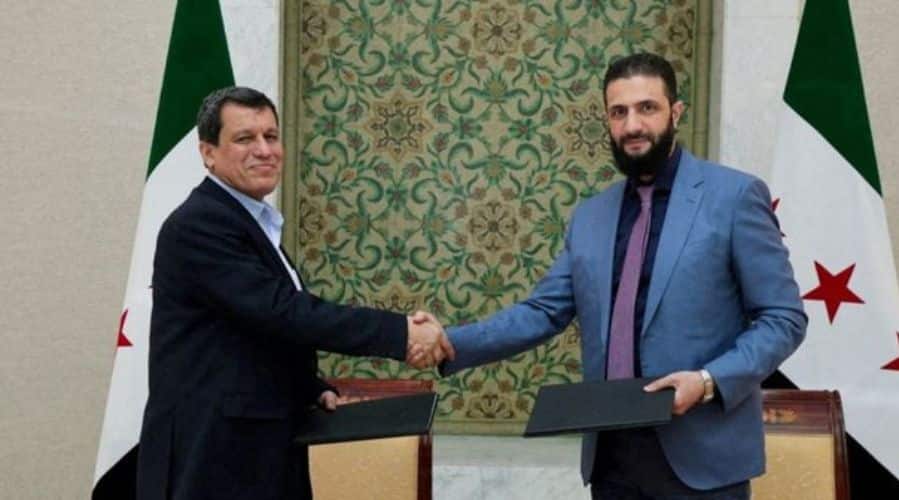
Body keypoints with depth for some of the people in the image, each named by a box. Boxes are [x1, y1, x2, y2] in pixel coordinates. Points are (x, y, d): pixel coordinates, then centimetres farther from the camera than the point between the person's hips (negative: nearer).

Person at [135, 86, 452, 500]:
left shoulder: (247, 222, 16)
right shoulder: (199, 224, -15)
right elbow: (282, 312, -24)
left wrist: (315, 390, 5)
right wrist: (401, 332, -23)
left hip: (251, 449, 9)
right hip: (214, 457, -9)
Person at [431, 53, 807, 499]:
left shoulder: (735, 195, -3)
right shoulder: (589, 216, 12)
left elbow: (783, 319, -5)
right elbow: (543, 312, 10)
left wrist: (709, 381, -18)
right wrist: (451, 343, -4)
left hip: (700, 455, -4)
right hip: (611, 455, 5)